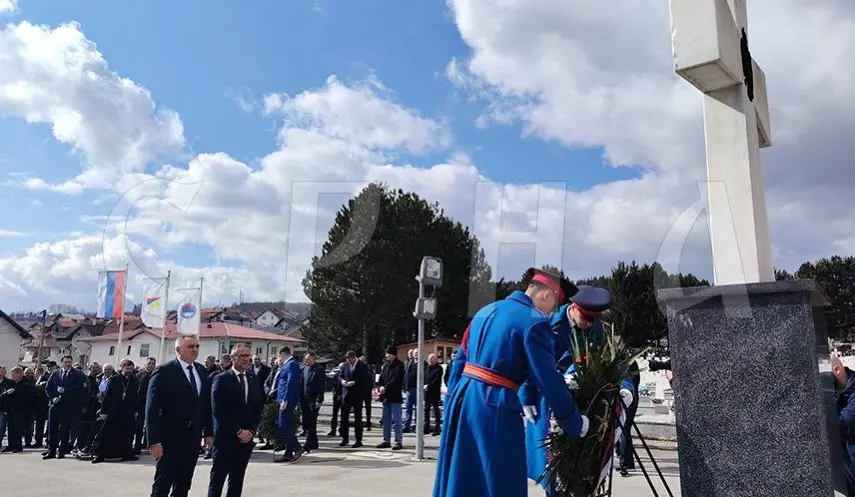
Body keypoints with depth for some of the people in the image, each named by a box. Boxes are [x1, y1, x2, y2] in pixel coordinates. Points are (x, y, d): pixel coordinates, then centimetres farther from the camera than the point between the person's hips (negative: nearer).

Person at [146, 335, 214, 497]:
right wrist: (154, 441, -18)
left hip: (193, 437, 6)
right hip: (170, 438, -6)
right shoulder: (164, 371, -10)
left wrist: (208, 432, 8)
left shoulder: (201, 371, 8)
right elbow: (152, 409, -13)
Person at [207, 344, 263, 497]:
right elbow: (218, 410, -12)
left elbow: (258, 410, 10)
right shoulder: (221, 379, -6)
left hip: (246, 438, 5)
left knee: (237, 480, 10)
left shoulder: (255, 382, 10)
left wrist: (250, 431, -5)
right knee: (218, 479, 0)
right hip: (225, 438, -5)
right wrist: (238, 431, -13)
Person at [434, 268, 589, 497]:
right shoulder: (534, 322, -10)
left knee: (459, 477, 18)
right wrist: (575, 423, 2)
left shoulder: (486, 311, 14)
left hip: (463, 399, 8)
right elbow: (549, 380, -10)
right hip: (495, 408, -8)